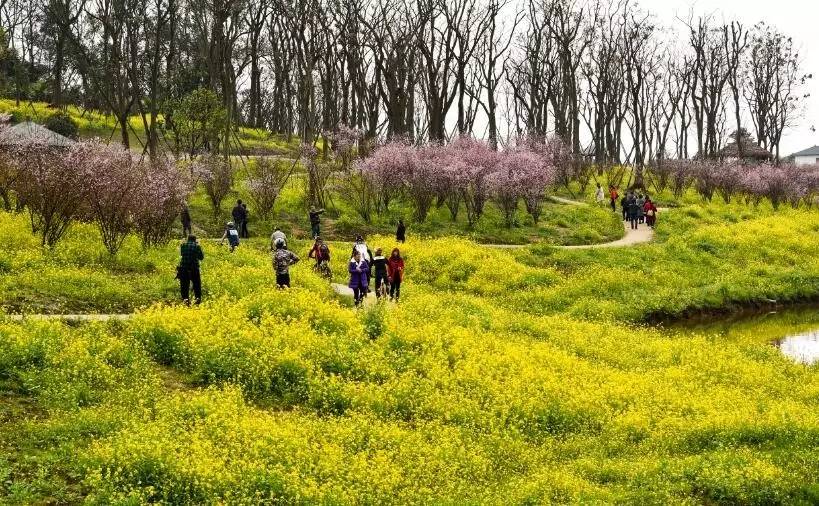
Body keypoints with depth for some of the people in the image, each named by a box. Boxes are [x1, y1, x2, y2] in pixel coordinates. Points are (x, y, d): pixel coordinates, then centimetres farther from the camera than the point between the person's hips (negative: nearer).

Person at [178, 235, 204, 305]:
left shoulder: (183, 245, 5)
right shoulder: (197, 246, 0)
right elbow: (201, 257, 5)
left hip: (183, 268, 1)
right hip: (194, 268, -1)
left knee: (184, 284, 6)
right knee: (196, 284, 11)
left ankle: (185, 298, -7)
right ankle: (198, 297, 2)